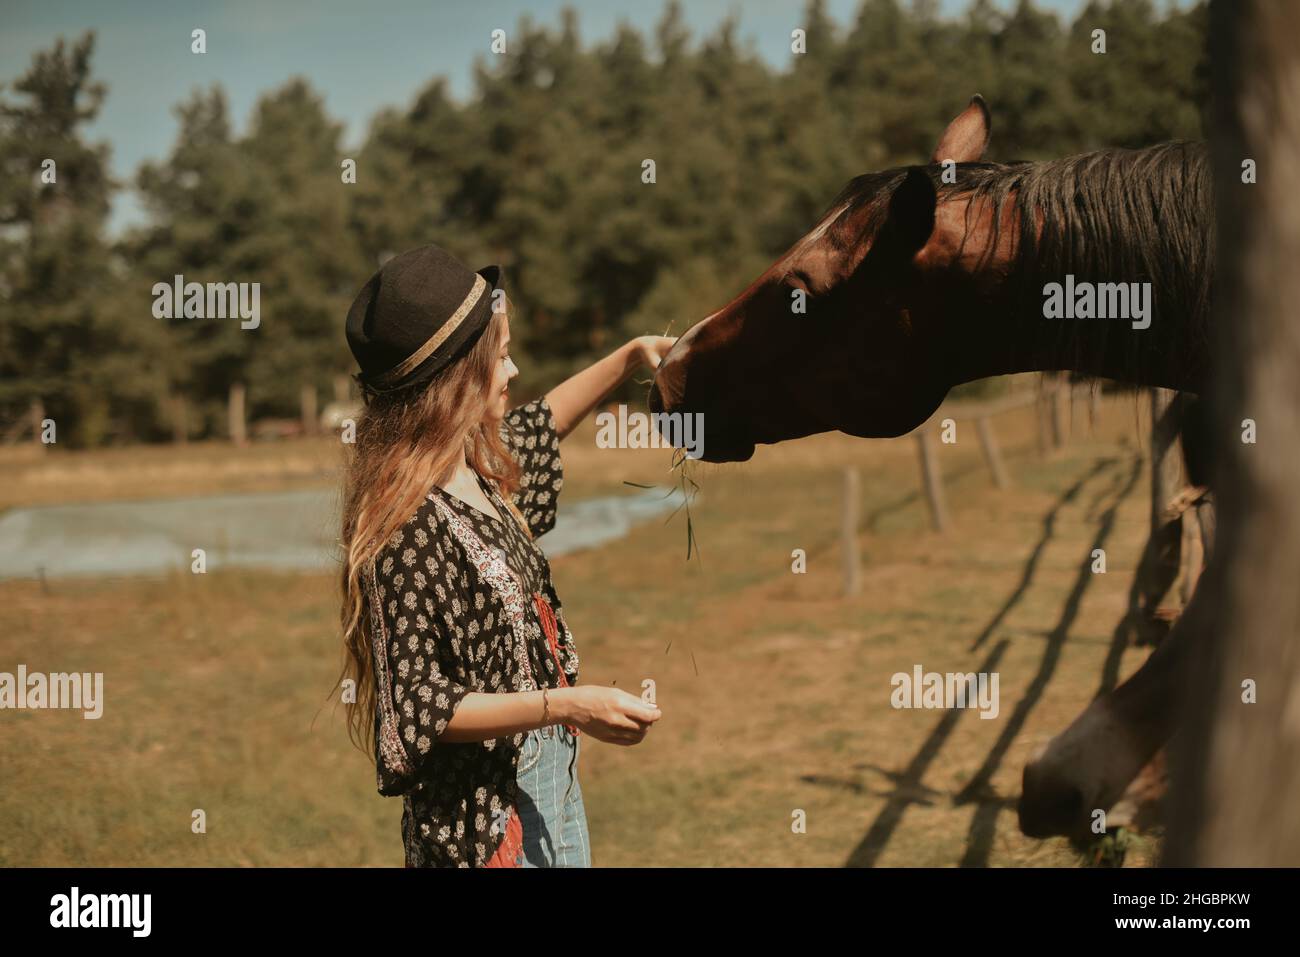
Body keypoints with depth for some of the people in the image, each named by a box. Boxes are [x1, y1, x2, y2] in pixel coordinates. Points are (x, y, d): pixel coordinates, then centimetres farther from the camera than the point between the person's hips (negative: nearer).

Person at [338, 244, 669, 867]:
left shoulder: (478, 472, 2)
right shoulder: (406, 526, -24)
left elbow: (539, 426, 28)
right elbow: (417, 711, -23)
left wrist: (631, 356, 27)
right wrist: (566, 706, -28)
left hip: (552, 781, 9)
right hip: (483, 818, -9)